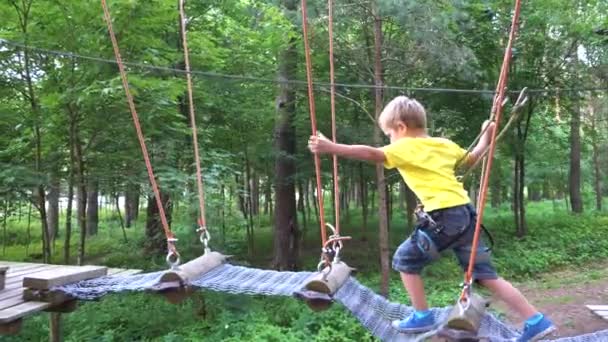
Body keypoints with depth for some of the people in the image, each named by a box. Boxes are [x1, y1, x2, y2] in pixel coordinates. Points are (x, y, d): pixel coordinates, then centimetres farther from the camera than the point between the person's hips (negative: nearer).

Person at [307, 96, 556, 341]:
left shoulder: (405, 147, -2)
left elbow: (371, 154, -15)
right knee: (486, 275, 14)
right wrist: (486, 138, 51)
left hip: (444, 216, -8)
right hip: (466, 213, 8)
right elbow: (471, 159, 35)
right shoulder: (444, 144, 20)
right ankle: (536, 322, 14)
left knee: (405, 259, 12)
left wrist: (330, 148, -19)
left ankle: (422, 317, 18)